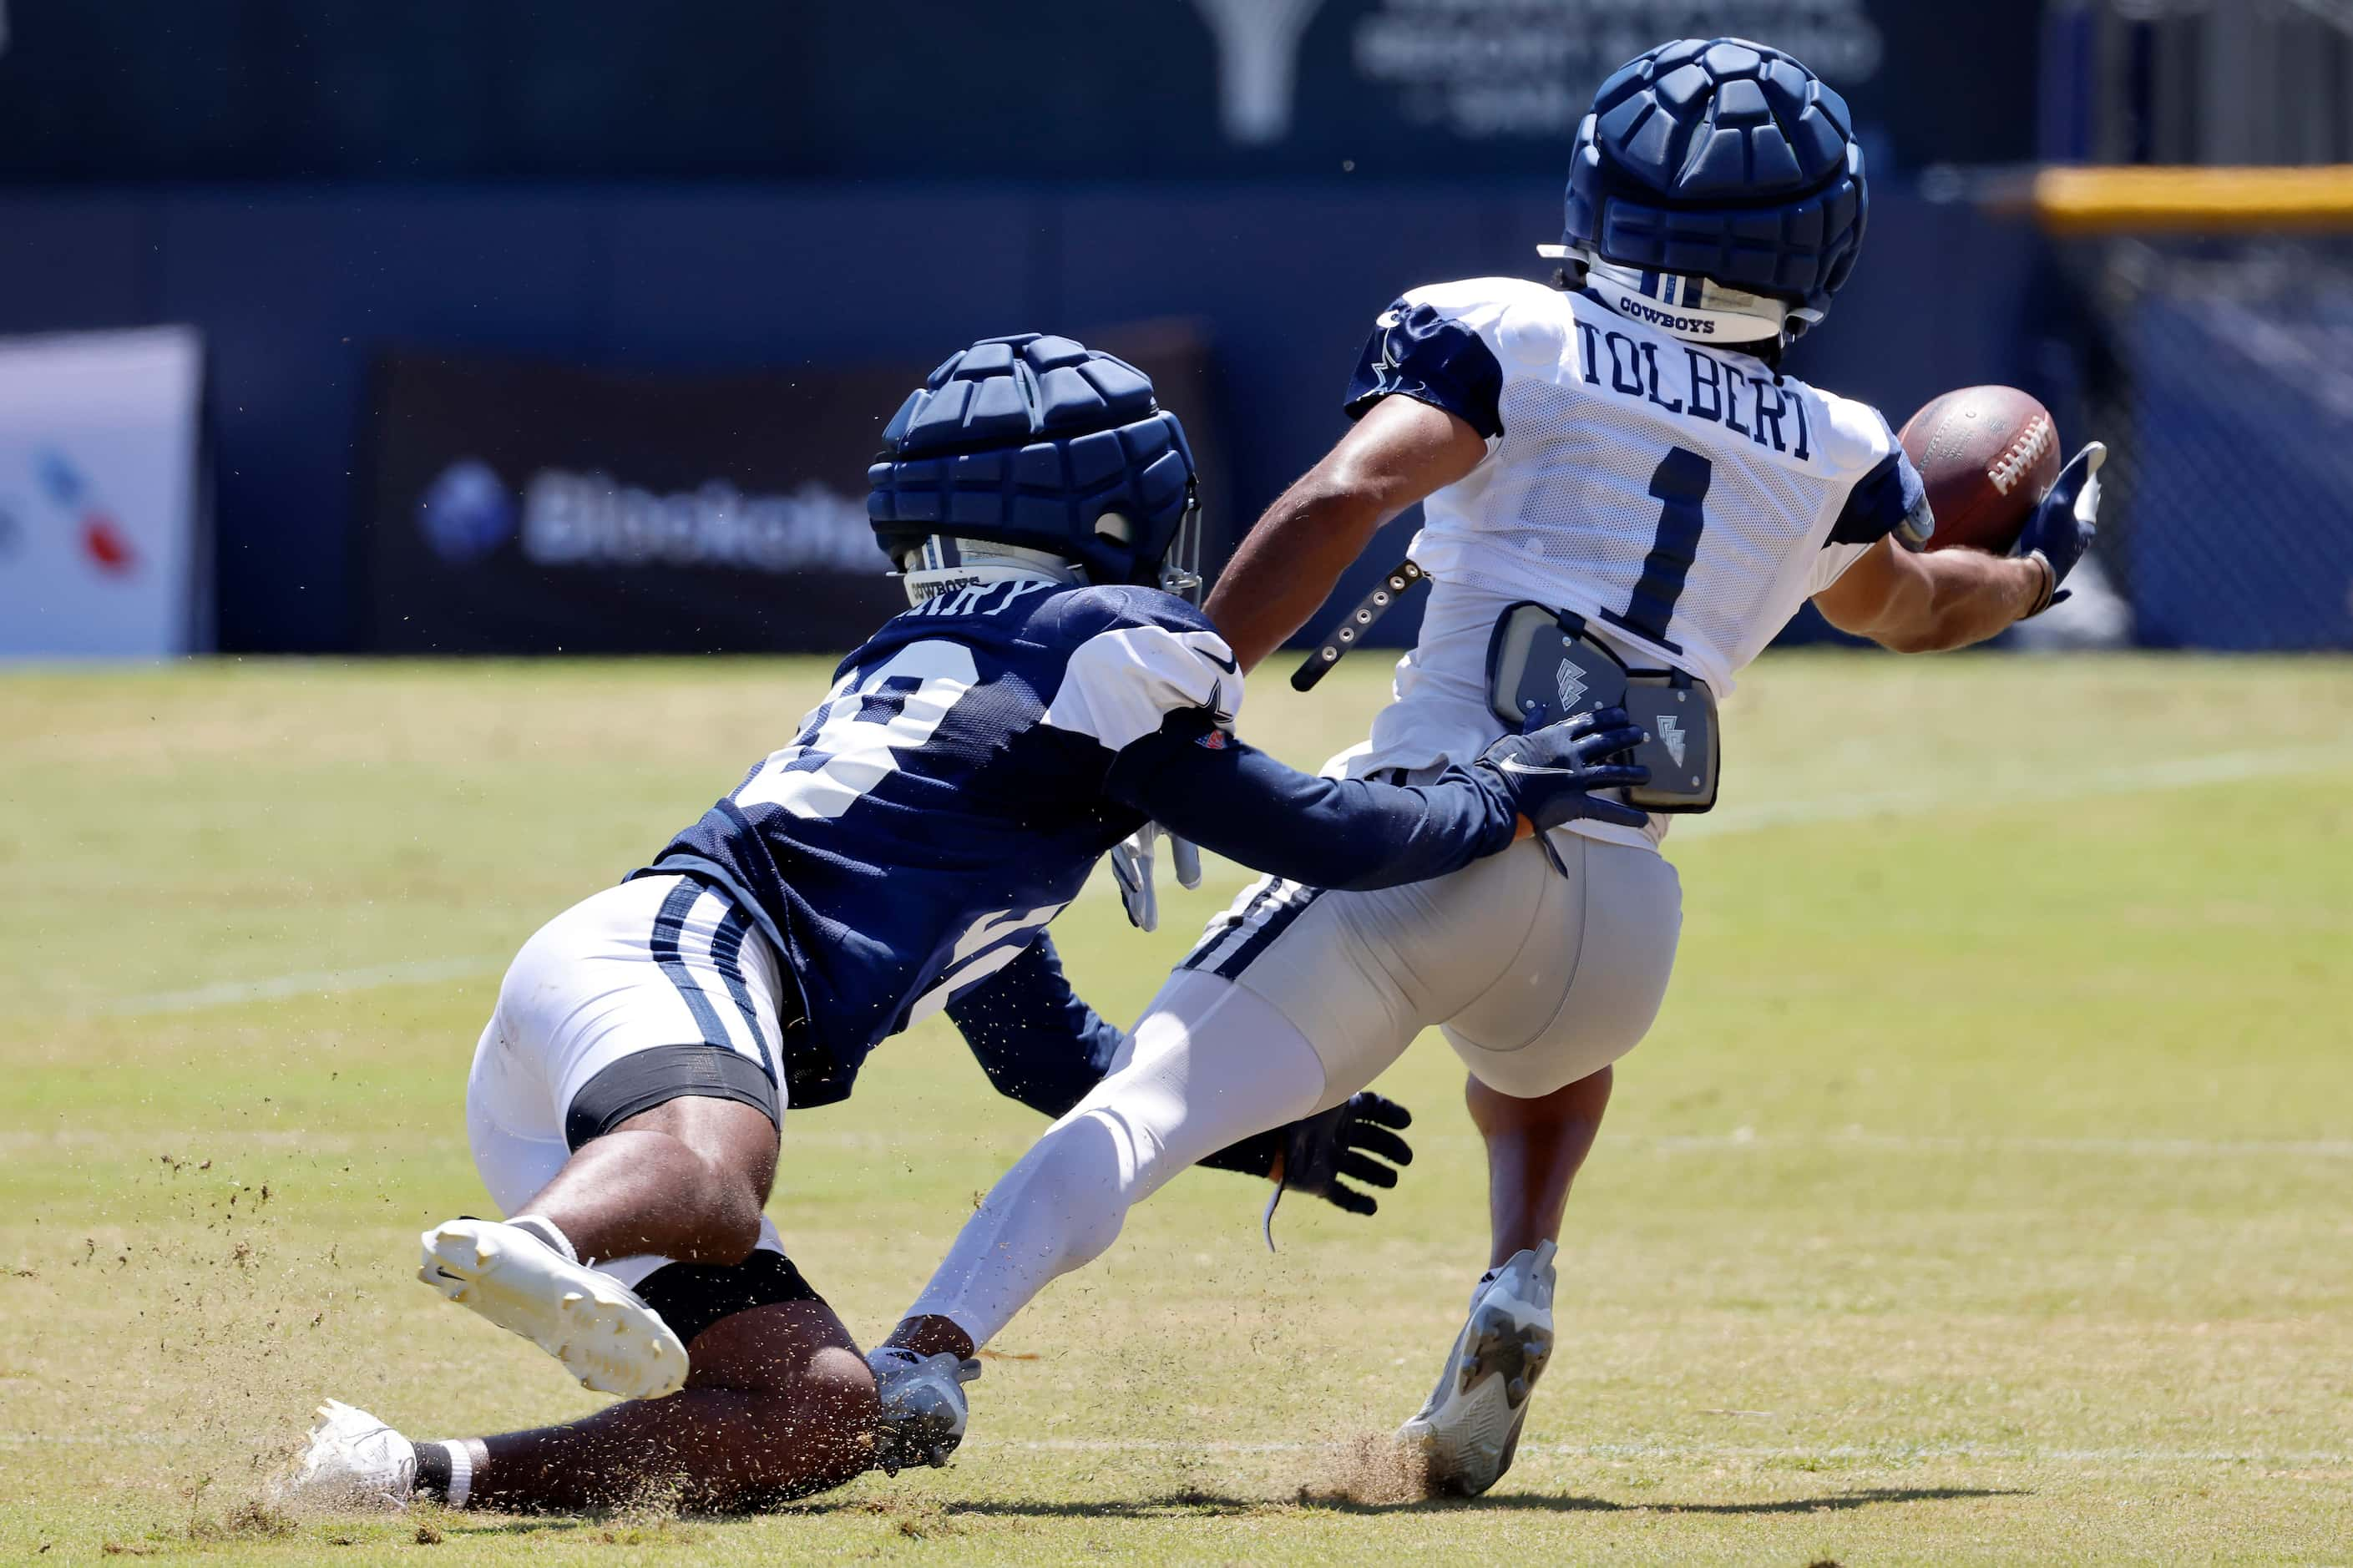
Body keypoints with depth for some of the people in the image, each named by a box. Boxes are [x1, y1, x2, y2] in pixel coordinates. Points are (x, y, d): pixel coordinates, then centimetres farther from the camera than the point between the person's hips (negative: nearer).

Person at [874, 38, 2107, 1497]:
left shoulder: (1511, 340, 9)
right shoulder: (1831, 457, 20)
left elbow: (1345, 497, -8)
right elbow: (1908, 609, 42)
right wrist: (2034, 572, 63)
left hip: (1435, 827, -4)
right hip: (1628, 911, 4)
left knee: (1149, 1106, -12)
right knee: (1549, 1045, 38)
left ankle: (928, 1354, -35)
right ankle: (1521, 1284, 11)